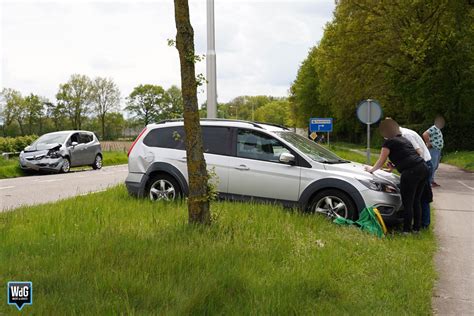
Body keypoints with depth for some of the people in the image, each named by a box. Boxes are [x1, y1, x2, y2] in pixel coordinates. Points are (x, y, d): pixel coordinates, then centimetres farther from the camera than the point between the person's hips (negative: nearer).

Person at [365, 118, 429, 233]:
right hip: (423, 168, 8)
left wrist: (371, 169, 27)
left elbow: (380, 162, 10)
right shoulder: (403, 139, 24)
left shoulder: (388, 143, 1)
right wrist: (393, 166, 47)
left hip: (411, 172, -8)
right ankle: (416, 227, 21)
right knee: (416, 201, 16)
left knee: (407, 202, 0)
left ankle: (407, 229, 5)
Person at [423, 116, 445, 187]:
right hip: (433, 150, -11)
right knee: (432, 166, -11)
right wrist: (429, 144, -21)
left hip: (438, 150, 11)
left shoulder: (438, 130, 16)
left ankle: (432, 181, 22)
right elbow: (425, 134, -30)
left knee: (435, 166, 15)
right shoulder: (433, 128, -16)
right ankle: (429, 182, -9)